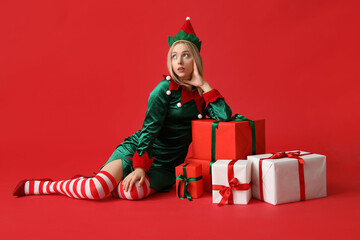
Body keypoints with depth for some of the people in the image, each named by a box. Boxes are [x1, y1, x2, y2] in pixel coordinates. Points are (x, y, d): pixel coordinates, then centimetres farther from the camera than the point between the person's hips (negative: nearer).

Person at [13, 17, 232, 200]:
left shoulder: (200, 93, 7)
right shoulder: (165, 89, -10)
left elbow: (225, 117, -8)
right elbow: (150, 128, -14)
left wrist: (204, 85, -11)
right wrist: (140, 167, -20)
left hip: (164, 165, 4)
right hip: (138, 150, -4)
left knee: (133, 192, -30)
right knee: (97, 190, -24)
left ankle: (90, 184, 0)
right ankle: (35, 186, -2)